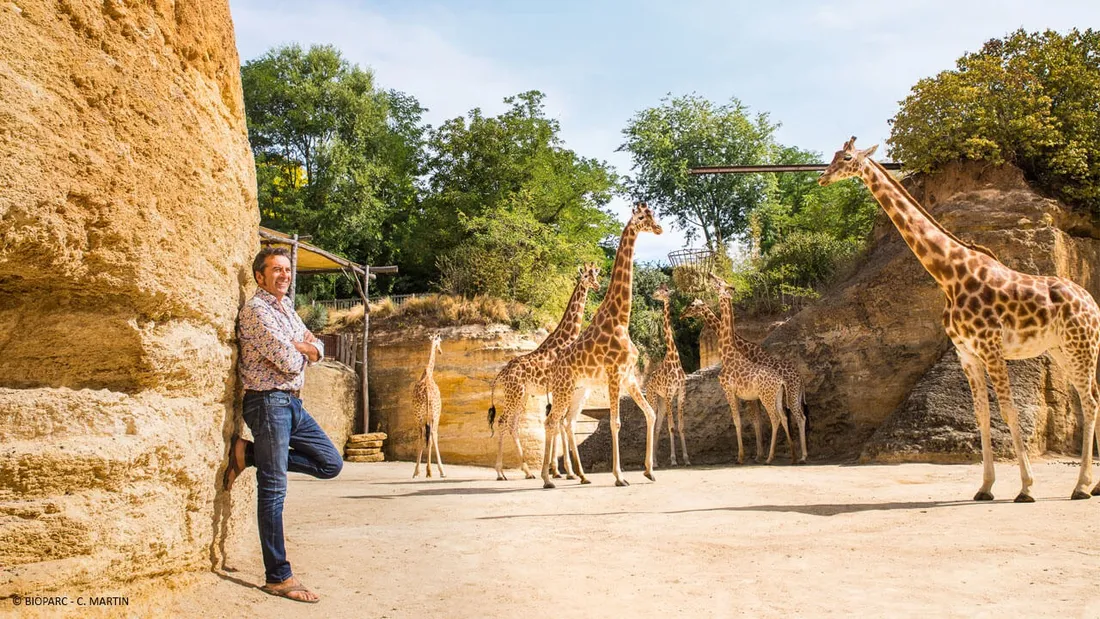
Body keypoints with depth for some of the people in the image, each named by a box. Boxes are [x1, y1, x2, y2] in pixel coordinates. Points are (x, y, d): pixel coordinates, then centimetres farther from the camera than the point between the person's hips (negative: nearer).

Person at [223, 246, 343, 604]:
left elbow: (317, 349, 16)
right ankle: (278, 578, 2)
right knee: (273, 491, -5)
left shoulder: (287, 309, 17)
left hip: (292, 402, 9)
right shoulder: (256, 311, -11)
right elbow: (288, 362, -18)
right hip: (268, 402, -9)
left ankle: (249, 454, 12)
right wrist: (300, 350, 4)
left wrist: (303, 346, -7)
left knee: (330, 464, 9)